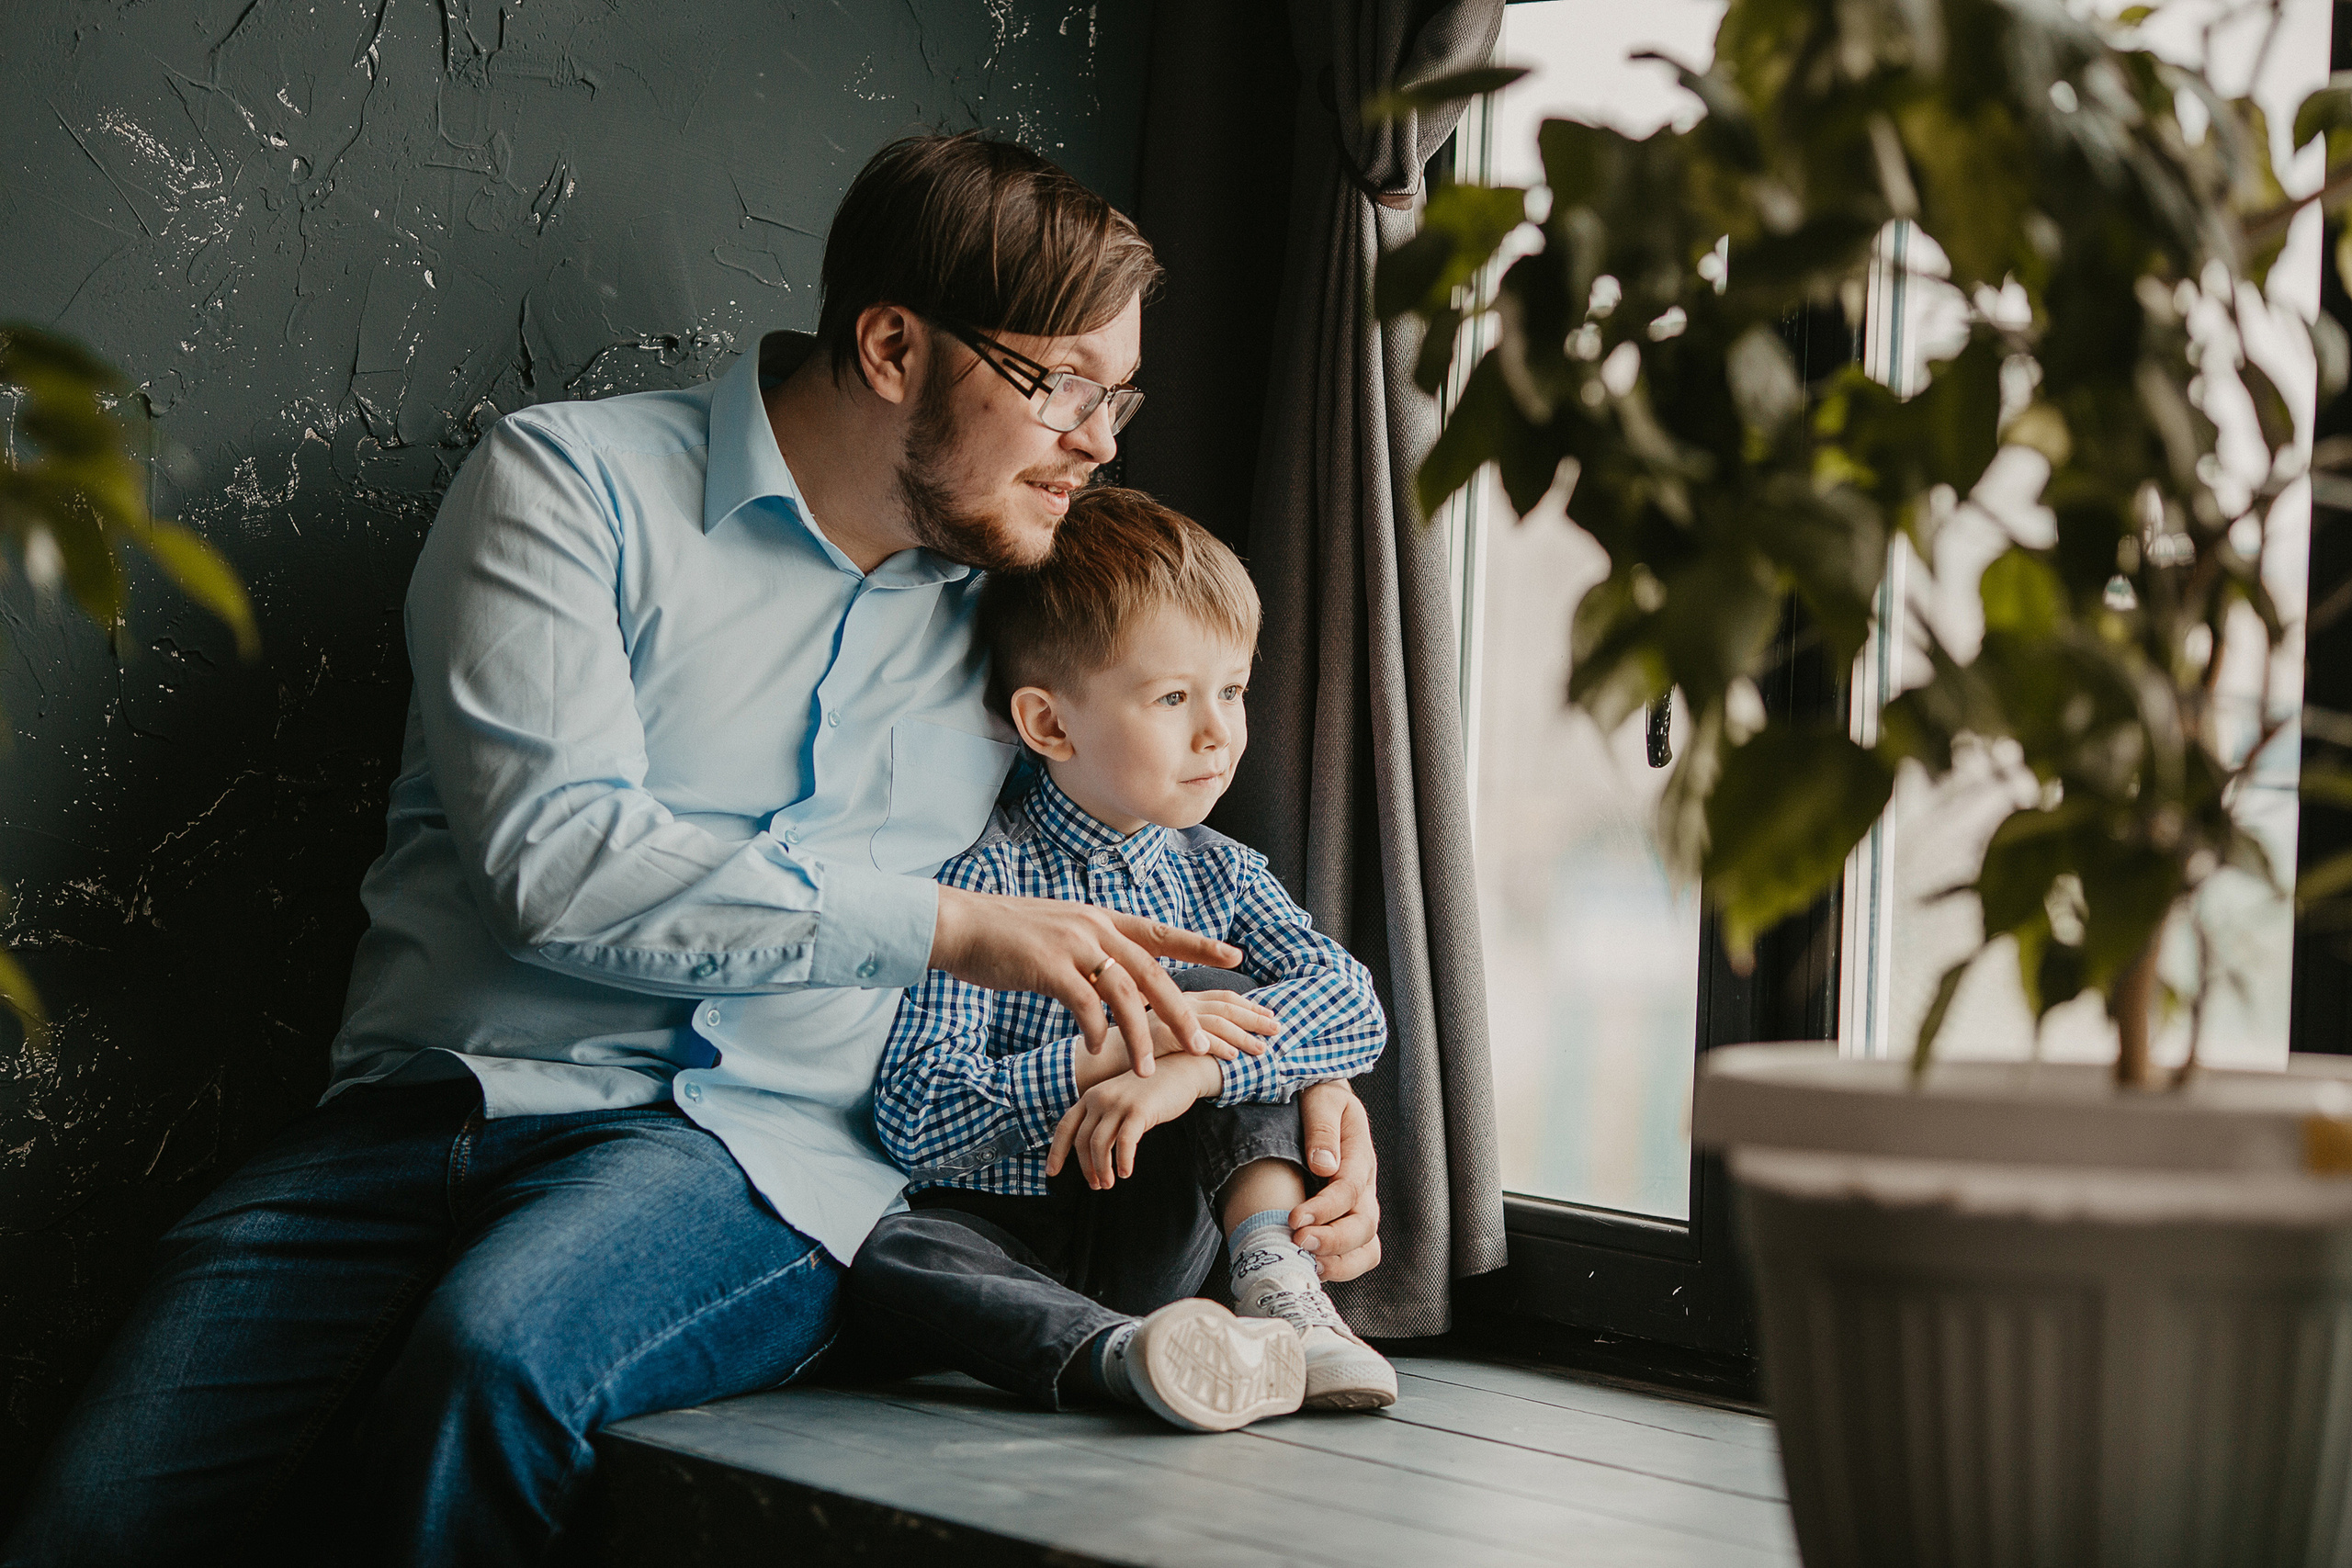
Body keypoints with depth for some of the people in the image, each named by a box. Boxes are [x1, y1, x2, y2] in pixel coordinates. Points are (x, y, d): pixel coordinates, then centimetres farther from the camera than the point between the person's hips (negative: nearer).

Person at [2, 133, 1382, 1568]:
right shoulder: (570, 482, 3)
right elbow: (553, 859, -10)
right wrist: (949, 925, -11)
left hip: (762, 1149, 2)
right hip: (446, 1104, -1)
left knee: (493, 1353, -32)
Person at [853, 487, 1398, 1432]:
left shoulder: (1217, 875, 4)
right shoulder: (984, 882, -11)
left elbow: (1355, 1006, -13)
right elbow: (916, 1121, -19)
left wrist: (1188, 1070, -29)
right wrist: (1106, 1056, -27)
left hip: (1156, 1244, 4)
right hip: (1001, 1238, -4)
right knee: (892, 1257, -35)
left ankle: (1280, 1292, -25)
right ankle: (1122, 1354, -53)